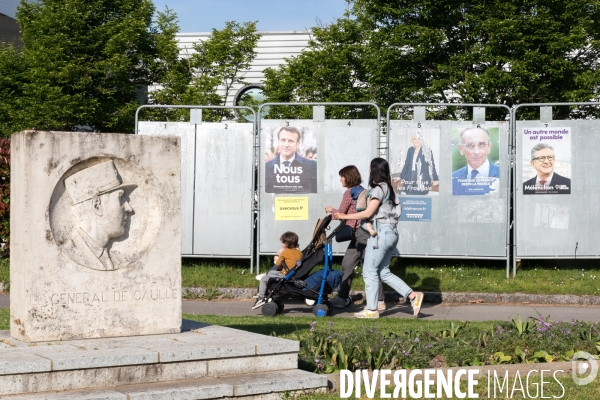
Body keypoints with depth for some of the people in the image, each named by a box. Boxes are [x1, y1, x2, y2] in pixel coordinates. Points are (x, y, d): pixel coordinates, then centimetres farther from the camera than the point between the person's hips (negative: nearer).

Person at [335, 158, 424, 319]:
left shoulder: (378, 189, -11)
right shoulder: (388, 188, 17)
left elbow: (367, 213, -15)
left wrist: (344, 216, -8)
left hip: (381, 232, -9)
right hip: (391, 232, 9)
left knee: (369, 271, -2)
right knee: (384, 272, 11)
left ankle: (371, 310, 0)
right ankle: (413, 296, 5)